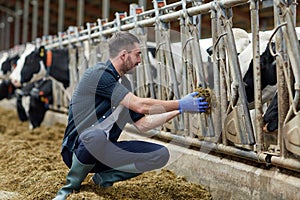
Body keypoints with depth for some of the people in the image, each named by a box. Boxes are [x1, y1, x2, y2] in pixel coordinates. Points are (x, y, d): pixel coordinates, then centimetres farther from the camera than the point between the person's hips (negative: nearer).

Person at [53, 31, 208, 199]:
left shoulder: (124, 84, 12)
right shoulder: (99, 74, -15)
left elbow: (142, 124, 13)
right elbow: (140, 105, -22)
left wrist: (177, 111, 8)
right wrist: (181, 105, -13)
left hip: (105, 149, 7)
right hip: (78, 150, -7)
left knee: (161, 154, -9)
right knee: (96, 135, -43)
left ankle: (105, 177, -3)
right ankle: (72, 185, -14)